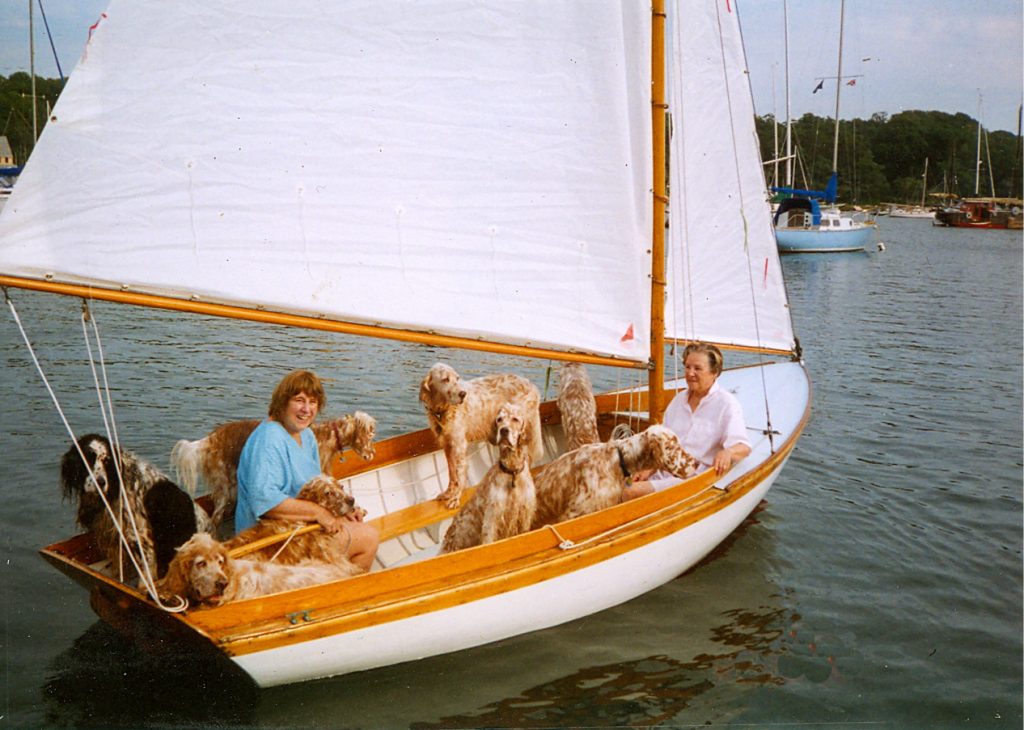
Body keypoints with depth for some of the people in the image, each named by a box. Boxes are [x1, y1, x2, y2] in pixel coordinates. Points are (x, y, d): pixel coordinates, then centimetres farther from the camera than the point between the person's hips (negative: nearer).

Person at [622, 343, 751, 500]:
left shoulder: (726, 404, -3)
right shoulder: (679, 400, 17)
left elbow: (744, 447, -13)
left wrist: (728, 452, -36)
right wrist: (649, 469, 4)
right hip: (664, 473, 6)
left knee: (633, 492, -26)